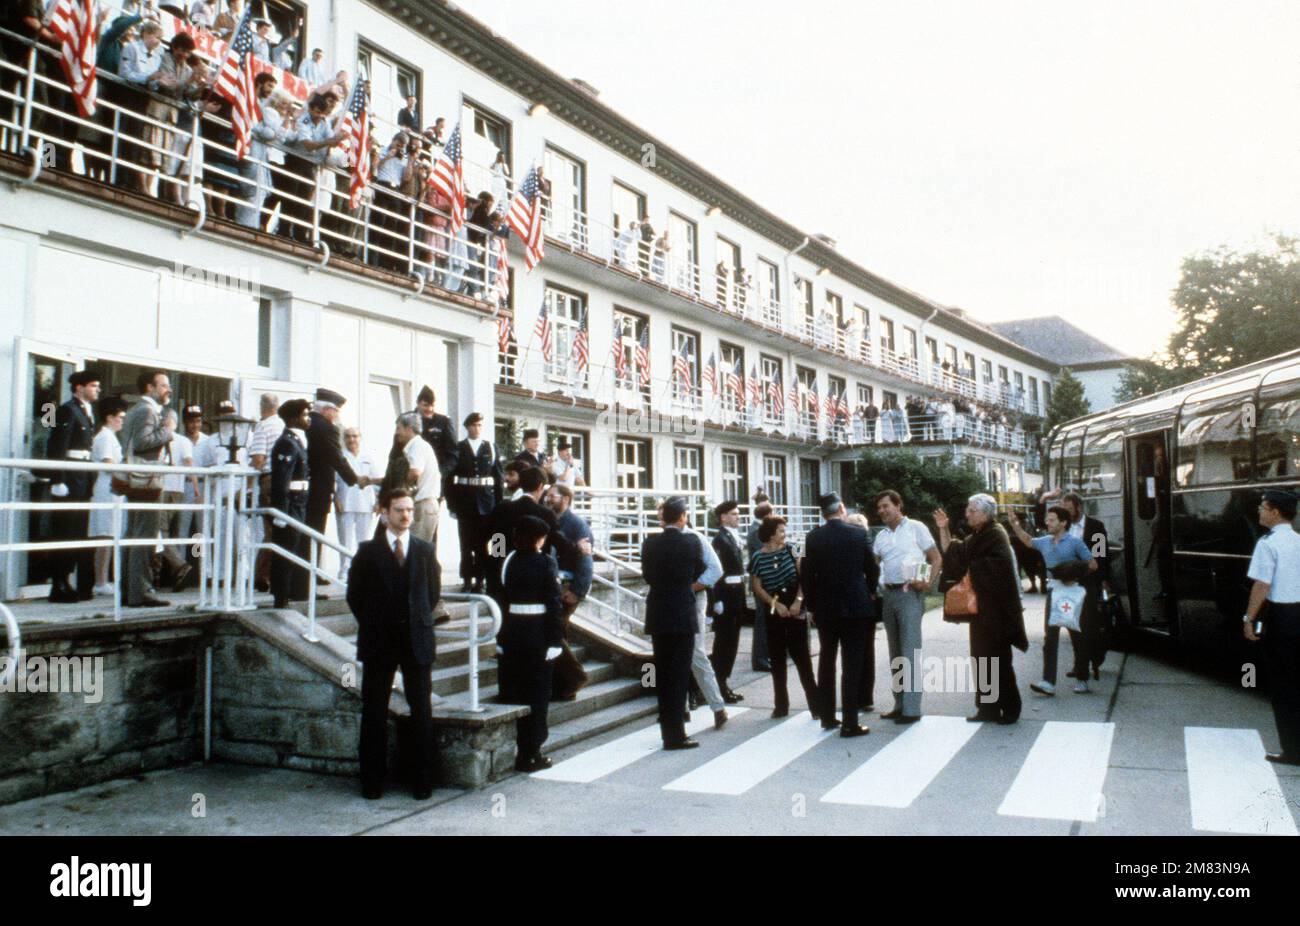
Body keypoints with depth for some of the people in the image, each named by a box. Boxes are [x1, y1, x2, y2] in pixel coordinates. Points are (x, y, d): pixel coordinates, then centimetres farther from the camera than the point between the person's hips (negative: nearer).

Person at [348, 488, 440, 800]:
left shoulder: (425, 551, 5)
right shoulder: (368, 551, 1)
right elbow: (355, 595, 6)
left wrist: (419, 620, 7)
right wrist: (373, 625, 4)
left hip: (417, 639, 1)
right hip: (379, 642, -1)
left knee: (421, 710, 4)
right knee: (374, 712, 5)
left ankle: (423, 780, 12)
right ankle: (372, 781, 14)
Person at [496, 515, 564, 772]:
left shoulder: (509, 561, 2)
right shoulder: (545, 562, -9)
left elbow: (502, 600, 3)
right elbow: (554, 604, -12)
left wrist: (502, 638, 8)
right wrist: (556, 640, -9)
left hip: (512, 636, 4)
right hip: (538, 635, -4)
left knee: (513, 693, 12)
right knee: (536, 695, 5)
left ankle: (518, 751, 19)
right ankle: (530, 755, 8)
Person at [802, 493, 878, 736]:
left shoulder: (813, 537, -3)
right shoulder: (860, 534, -6)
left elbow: (806, 575, -2)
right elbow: (872, 570, -1)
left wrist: (811, 604, 9)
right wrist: (867, 593, 17)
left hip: (825, 607, 2)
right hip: (855, 606, -2)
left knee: (826, 661, 15)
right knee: (852, 664, 1)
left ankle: (827, 717, 21)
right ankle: (849, 723, 0)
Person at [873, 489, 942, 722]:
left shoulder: (916, 528, -2)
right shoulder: (881, 536, 13)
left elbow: (936, 559, -2)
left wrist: (930, 583, -15)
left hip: (910, 593, -6)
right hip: (889, 594, 6)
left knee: (910, 652, -8)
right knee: (896, 653, 10)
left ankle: (912, 708, -5)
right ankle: (900, 705, 18)